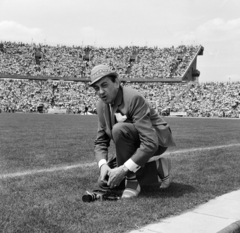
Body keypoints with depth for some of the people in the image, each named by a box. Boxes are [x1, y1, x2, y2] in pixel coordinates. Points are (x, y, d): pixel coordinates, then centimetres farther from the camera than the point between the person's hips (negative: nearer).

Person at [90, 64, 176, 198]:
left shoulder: (134, 98, -29)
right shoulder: (102, 105, -5)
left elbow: (150, 144, -34)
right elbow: (101, 141, 0)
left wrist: (124, 169, -36)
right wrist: (103, 165, -20)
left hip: (157, 141, -8)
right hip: (134, 145, 8)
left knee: (119, 129, -33)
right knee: (105, 181, -1)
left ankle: (132, 181, -19)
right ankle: (158, 167, 8)